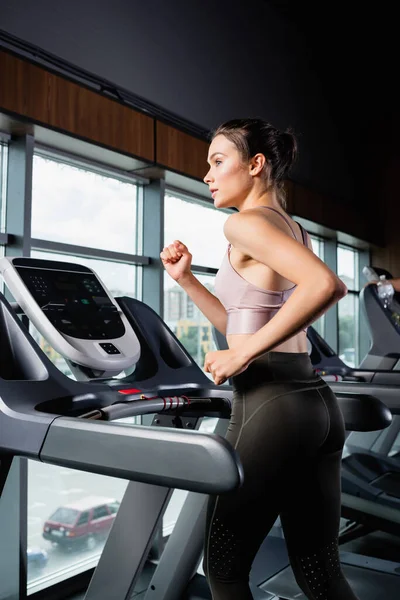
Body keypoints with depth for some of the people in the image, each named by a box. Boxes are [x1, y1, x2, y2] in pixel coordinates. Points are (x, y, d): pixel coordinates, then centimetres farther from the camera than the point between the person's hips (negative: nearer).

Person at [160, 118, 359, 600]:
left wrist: (244, 353, -20)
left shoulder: (246, 222, -9)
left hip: (271, 403, -9)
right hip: (315, 402, 9)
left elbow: (325, 285, -26)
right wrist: (186, 278, 16)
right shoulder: (293, 230, 19)